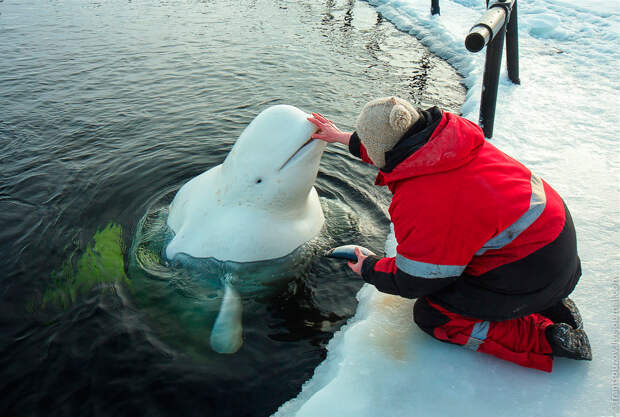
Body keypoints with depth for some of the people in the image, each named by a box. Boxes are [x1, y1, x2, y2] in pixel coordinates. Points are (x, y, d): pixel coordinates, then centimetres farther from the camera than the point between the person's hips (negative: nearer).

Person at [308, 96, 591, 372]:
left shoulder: (417, 202, -28)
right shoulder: (451, 130, -5)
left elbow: (413, 282, -13)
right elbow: (398, 146, 18)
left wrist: (368, 270, 6)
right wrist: (343, 138, 28)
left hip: (530, 272, -8)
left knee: (431, 315, 4)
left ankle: (544, 338, 1)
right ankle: (550, 303, 16)